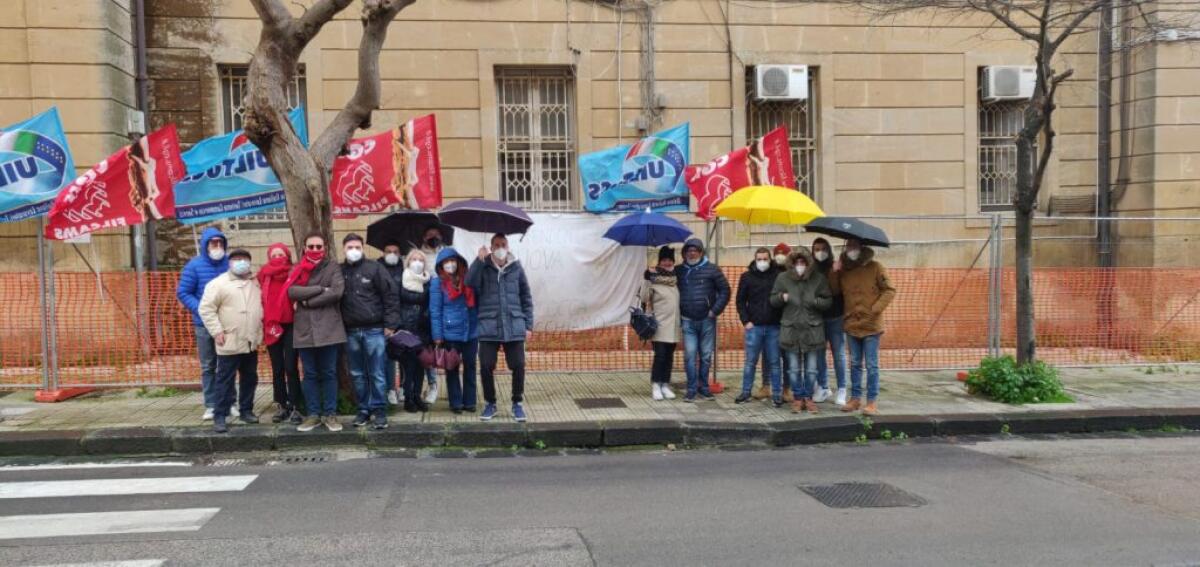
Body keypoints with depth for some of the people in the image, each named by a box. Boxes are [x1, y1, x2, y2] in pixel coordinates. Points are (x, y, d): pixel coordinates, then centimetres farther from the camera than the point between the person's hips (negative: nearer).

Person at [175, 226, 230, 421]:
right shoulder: (194, 265, -4)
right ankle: (210, 405, 11)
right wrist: (200, 309, -15)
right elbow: (182, 292, -1)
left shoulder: (230, 264, -1)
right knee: (208, 366, 6)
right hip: (204, 324, -1)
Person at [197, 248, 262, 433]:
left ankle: (246, 410, 26)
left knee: (250, 379, 13)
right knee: (225, 381, -2)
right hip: (229, 343, -6)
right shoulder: (218, 283, -7)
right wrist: (217, 331, -15)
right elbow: (206, 309, -10)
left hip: (252, 342, 6)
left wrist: (260, 329, 11)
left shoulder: (256, 282, 11)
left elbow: (262, 305, 20)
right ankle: (219, 416, 3)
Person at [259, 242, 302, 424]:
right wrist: (267, 323, 5)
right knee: (277, 370, 8)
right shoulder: (264, 275, 8)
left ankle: (295, 407, 1)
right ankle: (282, 406, 16)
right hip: (272, 327, 3)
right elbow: (263, 300, 13)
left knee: (291, 368, -5)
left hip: (290, 326, -3)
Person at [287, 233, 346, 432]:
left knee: (329, 373, 5)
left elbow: (337, 292, -12)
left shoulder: (333, 268, 4)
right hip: (304, 330, 2)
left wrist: (308, 300, -9)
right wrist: (321, 289, -13)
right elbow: (292, 291, -7)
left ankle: (330, 414, 13)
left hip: (328, 329, -2)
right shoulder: (298, 269, 11)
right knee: (310, 374, 9)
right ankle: (313, 414, 18)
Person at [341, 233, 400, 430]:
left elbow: (391, 296, -4)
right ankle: (364, 409, 20)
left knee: (377, 374, 0)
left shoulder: (374, 268, -2)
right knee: (358, 375, 10)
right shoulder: (339, 271, 8)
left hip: (374, 330, -3)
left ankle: (380, 411, 7)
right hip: (350, 332, 4)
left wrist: (390, 324, -8)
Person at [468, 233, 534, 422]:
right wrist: (479, 260, -19)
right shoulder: (483, 267, 5)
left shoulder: (516, 268, 7)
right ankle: (490, 403, 18)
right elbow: (470, 284, -14)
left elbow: (526, 298, 10)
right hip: (489, 327, 0)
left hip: (514, 326, 1)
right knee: (486, 366, -1)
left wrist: (528, 325, 6)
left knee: (518, 365, -1)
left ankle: (517, 403, 17)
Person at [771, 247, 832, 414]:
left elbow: (828, 301, 1)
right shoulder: (783, 278, 0)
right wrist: (782, 297, -14)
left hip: (812, 329, 0)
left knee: (811, 369, 7)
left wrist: (815, 301, -18)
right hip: (791, 329, 1)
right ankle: (798, 398, 20)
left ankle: (808, 398, 21)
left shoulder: (818, 278, -2)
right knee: (794, 368, 9)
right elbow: (773, 300, 8)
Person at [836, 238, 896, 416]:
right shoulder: (843, 271, 7)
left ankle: (872, 402, 6)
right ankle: (855, 398, 22)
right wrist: (834, 272, -10)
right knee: (855, 364, 13)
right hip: (852, 325, 4)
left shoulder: (875, 267, -5)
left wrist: (876, 308, -16)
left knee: (871, 365, 0)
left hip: (871, 325, -4)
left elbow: (890, 290, -7)